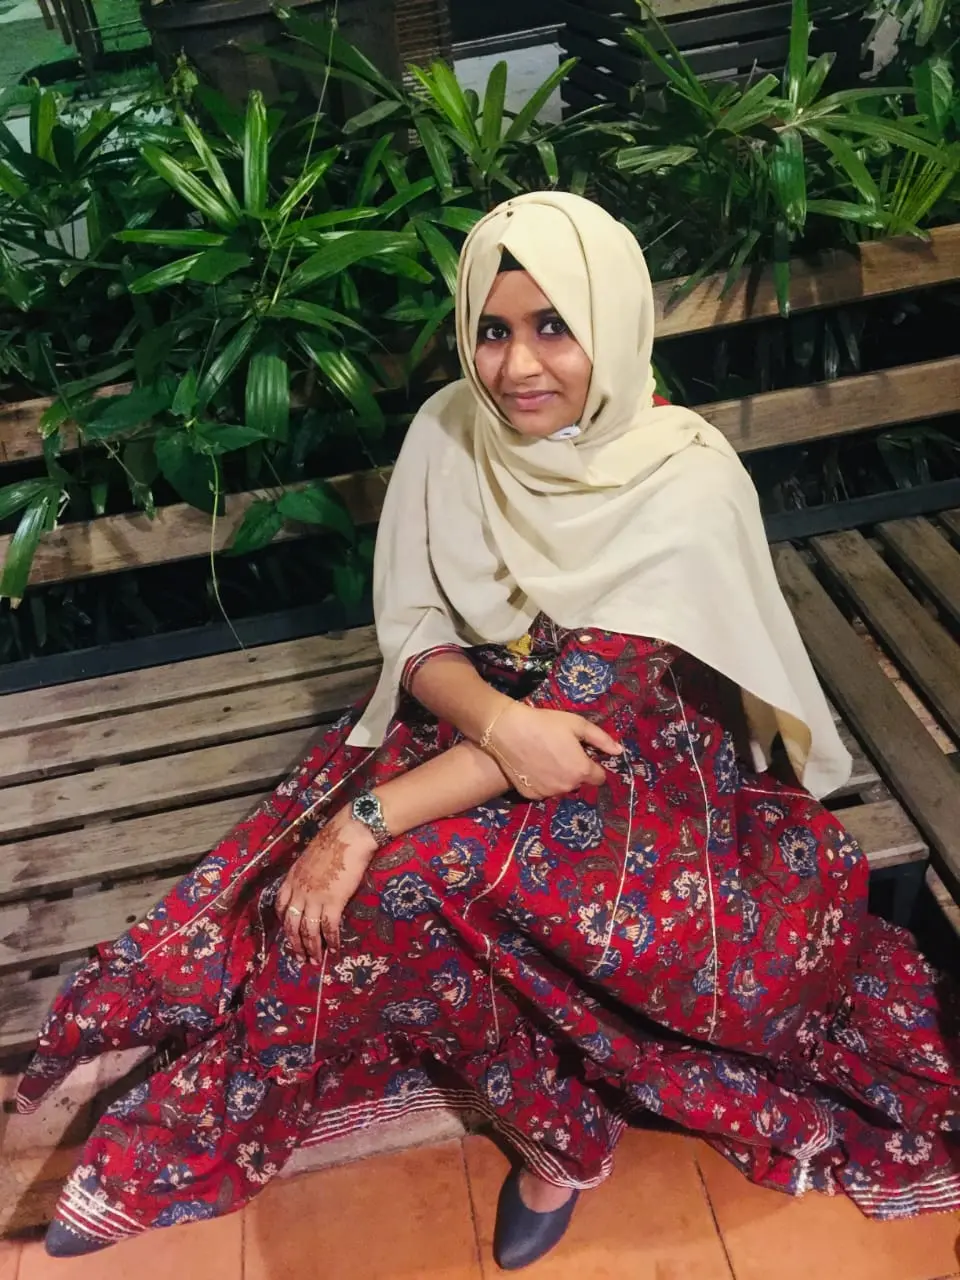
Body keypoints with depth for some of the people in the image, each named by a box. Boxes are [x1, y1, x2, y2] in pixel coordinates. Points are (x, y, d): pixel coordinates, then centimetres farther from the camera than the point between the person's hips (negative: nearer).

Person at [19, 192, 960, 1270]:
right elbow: (414, 637, -5)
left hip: (640, 768, -4)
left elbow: (593, 711, -24)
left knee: (399, 881, -27)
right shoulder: (448, 433, -8)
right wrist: (496, 718, -28)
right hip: (464, 719, 5)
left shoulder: (688, 483, -20)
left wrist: (370, 819, -28)